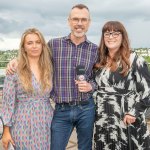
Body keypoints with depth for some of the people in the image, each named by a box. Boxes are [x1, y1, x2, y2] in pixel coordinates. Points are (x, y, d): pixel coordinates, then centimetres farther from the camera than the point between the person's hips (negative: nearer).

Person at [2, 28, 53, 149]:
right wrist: (6, 130, -5)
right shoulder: (14, 69, -7)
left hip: (46, 124, 3)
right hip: (23, 126, -3)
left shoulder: (49, 68, 3)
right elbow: (8, 102, -5)